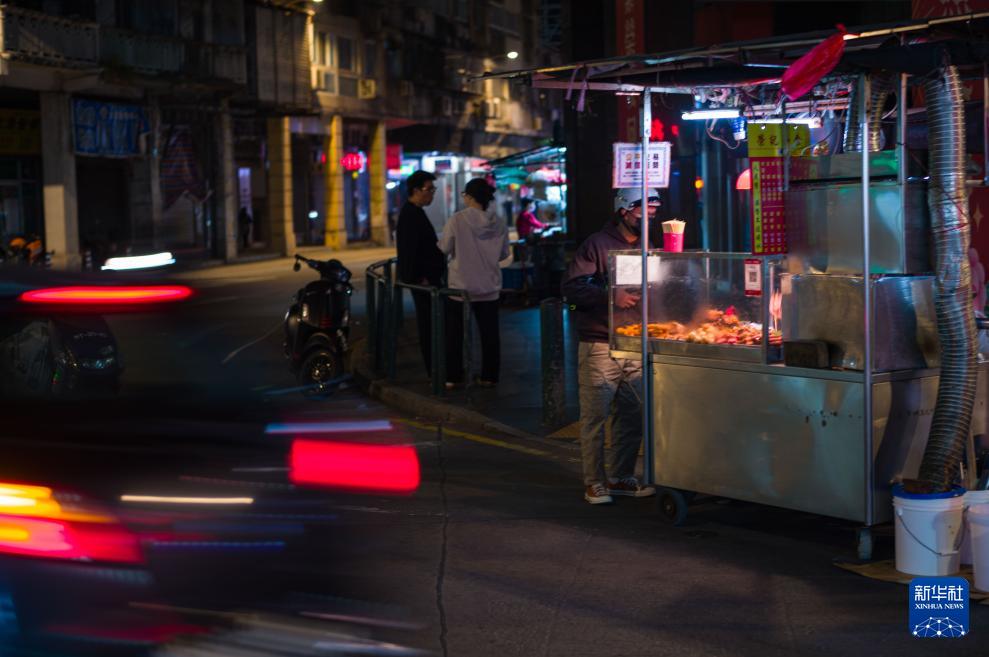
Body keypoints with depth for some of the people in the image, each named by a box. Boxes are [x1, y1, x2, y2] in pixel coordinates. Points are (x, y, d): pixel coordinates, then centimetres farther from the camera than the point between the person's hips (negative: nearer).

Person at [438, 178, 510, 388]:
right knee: (489, 332, 10)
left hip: (461, 286, -3)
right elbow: (504, 253, 5)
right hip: (489, 287, 3)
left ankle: (452, 377, 11)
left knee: (455, 333, 9)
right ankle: (489, 376, 12)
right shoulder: (498, 224, -4)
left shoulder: (457, 221, -16)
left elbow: (444, 248, -7)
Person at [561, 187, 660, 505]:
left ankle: (621, 477, 18)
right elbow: (572, 288, -14)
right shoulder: (597, 245, -6)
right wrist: (610, 295, -25)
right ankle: (594, 482, 6)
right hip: (599, 345, -6)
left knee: (633, 414, 6)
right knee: (595, 415, -2)